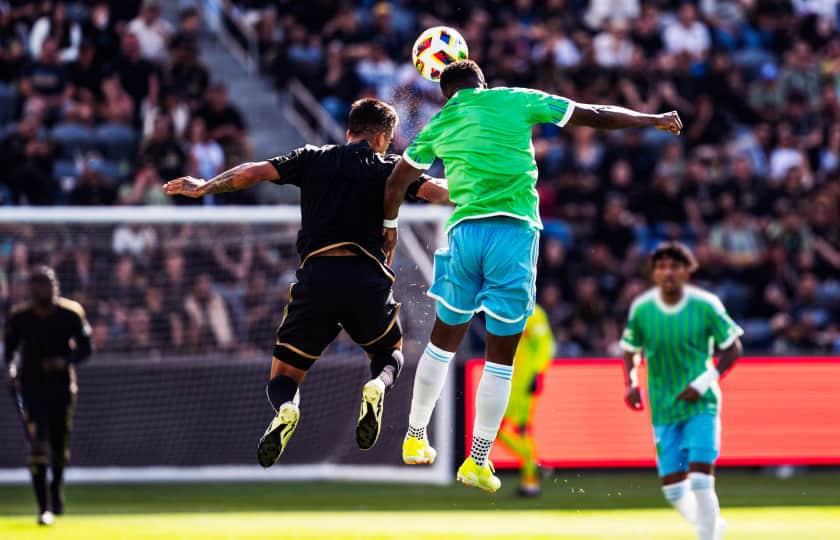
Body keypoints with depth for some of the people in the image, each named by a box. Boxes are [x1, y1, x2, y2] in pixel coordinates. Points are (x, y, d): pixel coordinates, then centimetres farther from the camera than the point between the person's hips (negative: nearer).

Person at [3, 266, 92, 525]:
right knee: (37, 445, -13)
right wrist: (10, 368, -14)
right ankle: (44, 507, -13)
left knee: (60, 444, 10)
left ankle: (56, 491, 39)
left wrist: (65, 361, -18)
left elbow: (85, 348, 1)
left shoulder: (70, 314, -4)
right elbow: (9, 349, 6)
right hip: (32, 386, -1)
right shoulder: (19, 317, -3)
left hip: (62, 385, 1)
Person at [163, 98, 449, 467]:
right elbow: (434, 190, 0)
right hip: (368, 278, 0)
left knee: (284, 376, 11)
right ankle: (377, 388, -9)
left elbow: (257, 171, 10)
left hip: (315, 278, 0)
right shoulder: (389, 168, 12)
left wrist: (205, 187, 21)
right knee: (390, 354, 29)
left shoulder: (312, 158, 16)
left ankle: (286, 410, -28)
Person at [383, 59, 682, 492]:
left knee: (443, 341, 21)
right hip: (514, 232, -3)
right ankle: (477, 462, 6)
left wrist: (389, 225, 43)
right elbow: (596, 116, 11)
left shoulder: (440, 124, 16)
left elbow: (396, 183, 24)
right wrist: (655, 120, 23)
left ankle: (415, 439, 28)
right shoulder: (515, 100, 9)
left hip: (465, 231, 3)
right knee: (501, 357, 4)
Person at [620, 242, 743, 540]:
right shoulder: (641, 309, -4)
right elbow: (630, 351, 10)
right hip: (663, 409, 3)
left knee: (700, 480, -16)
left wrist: (704, 382, -13)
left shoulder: (706, 306, -10)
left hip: (701, 405, -3)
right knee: (673, 488, 2)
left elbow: (733, 348, -1)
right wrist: (631, 383, -8)